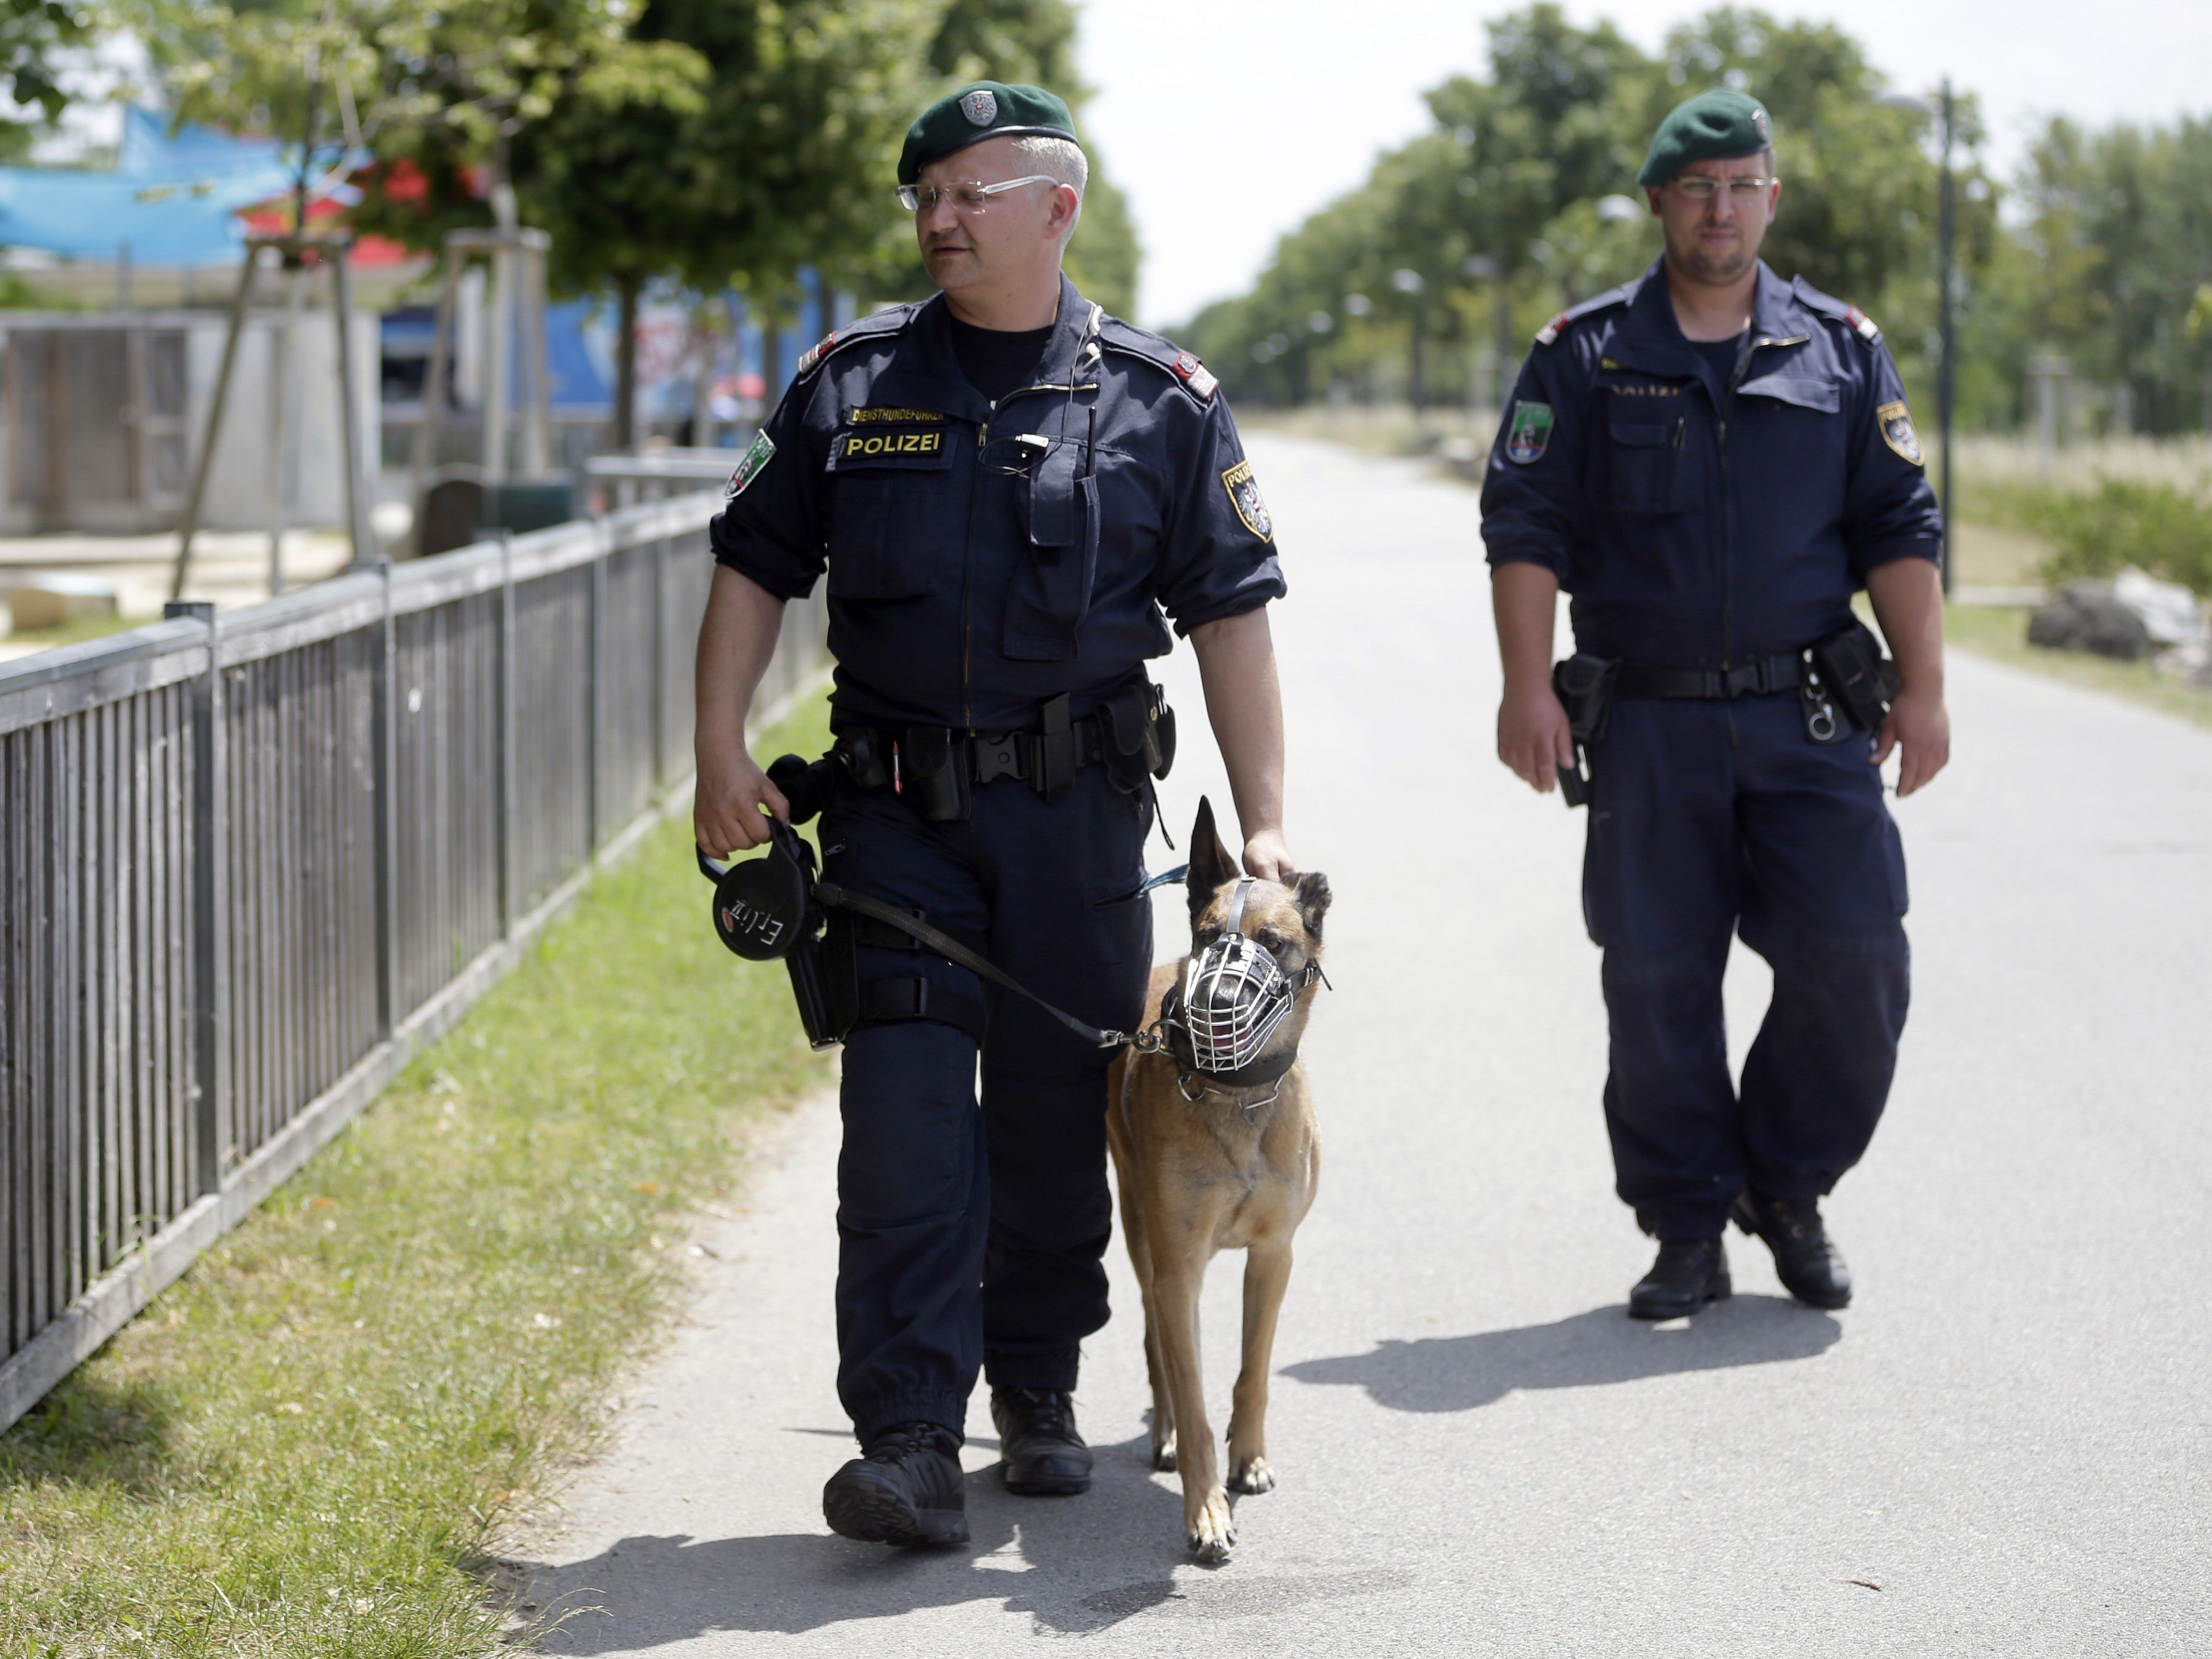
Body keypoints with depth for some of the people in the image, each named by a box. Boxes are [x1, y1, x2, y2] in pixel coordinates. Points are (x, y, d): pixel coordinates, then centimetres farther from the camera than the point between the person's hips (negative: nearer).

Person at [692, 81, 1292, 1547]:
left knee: (1057, 1120, 7)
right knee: (906, 1119, -9)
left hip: (1078, 816, 0)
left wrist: (1266, 822, -3)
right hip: (897, 811, 0)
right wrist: (722, 751, 0)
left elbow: (1229, 617, 2)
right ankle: (911, 1445, -12)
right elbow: (756, 568, 11)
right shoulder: (852, 384, 6)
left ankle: (1037, 1388, 28)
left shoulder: (1160, 403, 2)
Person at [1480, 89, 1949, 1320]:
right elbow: (1527, 525, 0)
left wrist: (1924, 690, 1)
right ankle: (1689, 1230, 14)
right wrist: (1529, 687, -9)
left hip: (1810, 721, 1)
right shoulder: (1584, 355, 4)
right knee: (1658, 984, 2)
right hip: (1648, 728, -1)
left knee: (1855, 957, -6)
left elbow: (1899, 527, 8)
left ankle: (1788, 1185, 15)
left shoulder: (1842, 350, 9)